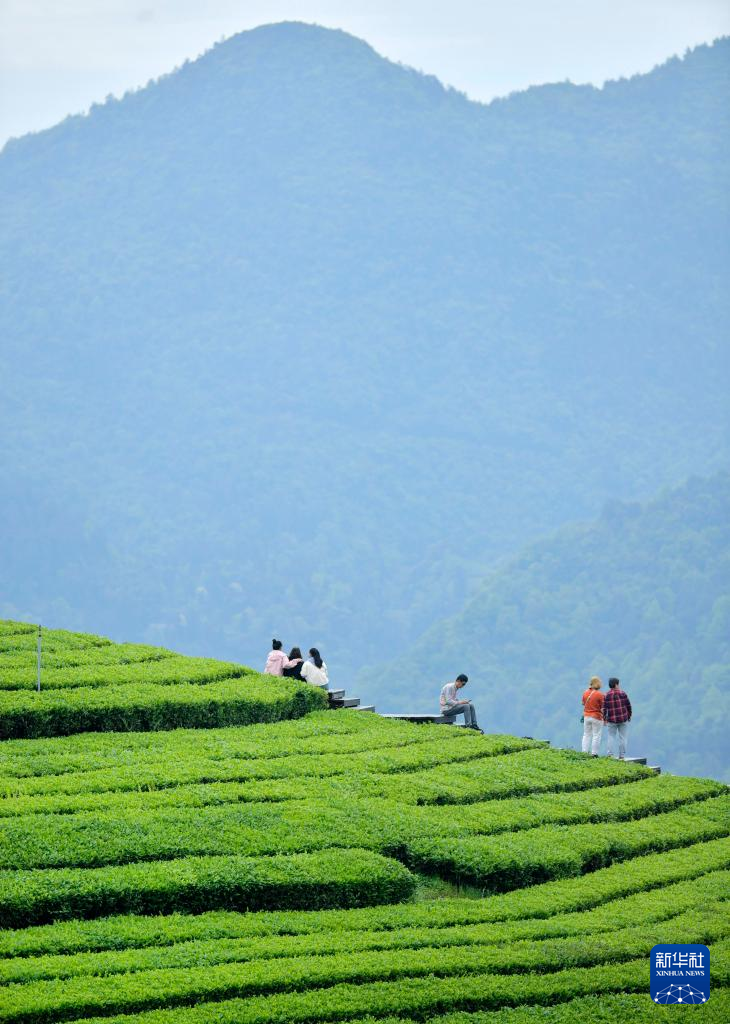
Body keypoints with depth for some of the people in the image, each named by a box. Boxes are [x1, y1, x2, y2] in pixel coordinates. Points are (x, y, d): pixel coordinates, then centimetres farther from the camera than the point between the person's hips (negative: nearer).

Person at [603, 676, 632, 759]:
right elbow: (628, 706, 1)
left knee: (611, 737, 7)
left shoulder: (607, 695, -4)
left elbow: (604, 708, -5)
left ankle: (610, 754, -7)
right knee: (622, 737, 5)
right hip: (623, 719, 0)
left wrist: (604, 719, 4)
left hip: (612, 720, 0)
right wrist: (629, 716, 15)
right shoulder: (623, 694, -4)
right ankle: (621, 756, 5)